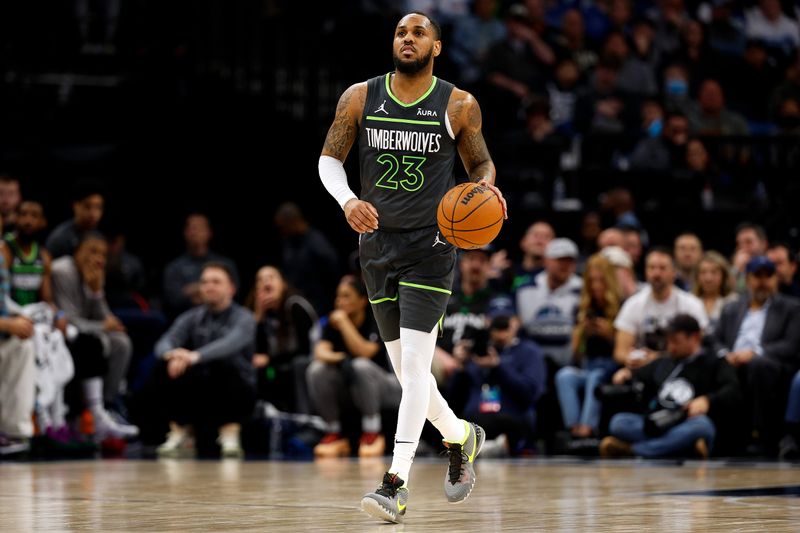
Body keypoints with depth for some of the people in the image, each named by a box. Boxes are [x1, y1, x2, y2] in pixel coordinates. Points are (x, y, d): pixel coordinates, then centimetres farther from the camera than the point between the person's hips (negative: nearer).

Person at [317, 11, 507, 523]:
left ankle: (396, 483, -18)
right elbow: (330, 159, 4)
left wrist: (486, 186, -14)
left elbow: (482, 162, 10)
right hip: (377, 245, 4)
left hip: (430, 246, -4)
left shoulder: (459, 106, -4)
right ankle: (462, 437, 35)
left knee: (414, 363, -16)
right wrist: (347, 200, -16)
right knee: (405, 371, 9)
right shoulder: (360, 97, 1)